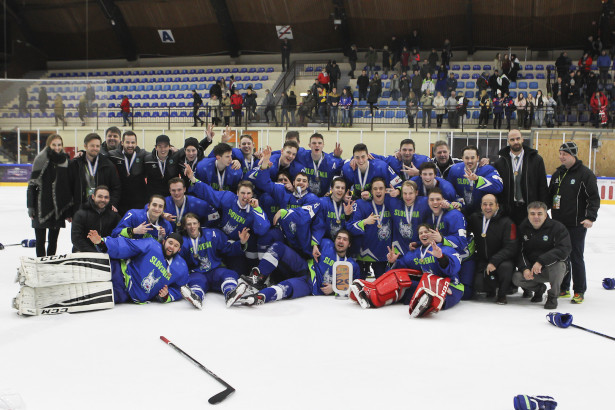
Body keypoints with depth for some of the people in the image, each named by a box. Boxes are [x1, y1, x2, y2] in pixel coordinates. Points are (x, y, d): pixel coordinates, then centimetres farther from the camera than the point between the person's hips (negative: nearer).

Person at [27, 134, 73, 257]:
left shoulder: (65, 159, 6)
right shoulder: (41, 159, -6)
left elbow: (69, 184, 10)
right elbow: (32, 184, -6)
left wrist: (69, 209, 8)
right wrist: (30, 206, -9)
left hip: (59, 208, 4)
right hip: (42, 207, -4)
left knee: (53, 240, 11)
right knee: (40, 240, 2)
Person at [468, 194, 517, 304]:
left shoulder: (507, 223, -12)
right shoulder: (475, 219, 4)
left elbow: (510, 248, -18)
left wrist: (494, 262, -29)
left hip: (502, 259, -3)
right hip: (482, 261, 3)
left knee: (505, 267, -37)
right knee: (478, 285, -21)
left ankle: (502, 294, -7)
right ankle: (491, 289, 19)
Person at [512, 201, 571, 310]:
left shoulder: (557, 227, -14)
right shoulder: (523, 228, -1)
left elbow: (564, 250, -26)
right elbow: (519, 251, -1)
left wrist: (541, 261, -34)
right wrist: (525, 268, -20)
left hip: (551, 268, -3)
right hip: (531, 268, 3)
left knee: (558, 264, -36)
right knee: (516, 278, -21)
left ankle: (553, 296, -10)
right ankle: (539, 288, 13)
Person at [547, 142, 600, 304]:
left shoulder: (585, 174, -6)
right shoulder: (557, 173, 13)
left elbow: (594, 198, -9)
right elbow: (550, 195, 23)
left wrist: (590, 217, -19)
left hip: (577, 224, -6)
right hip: (558, 223, 6)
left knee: (576, 257, -2)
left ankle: (579, 291, 9)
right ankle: (563, 288, 22)